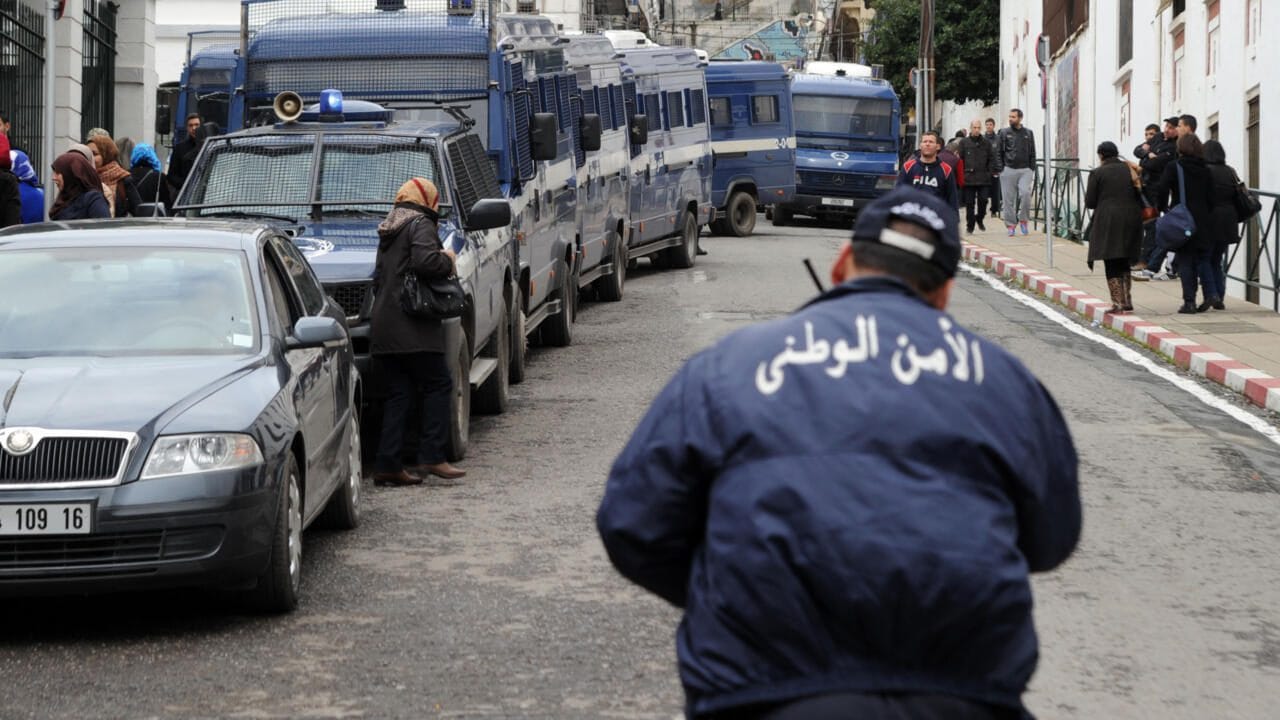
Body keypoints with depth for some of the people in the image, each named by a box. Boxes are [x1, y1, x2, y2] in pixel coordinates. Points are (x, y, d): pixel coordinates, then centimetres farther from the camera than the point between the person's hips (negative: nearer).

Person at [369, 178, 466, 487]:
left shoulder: (388, 232, 24)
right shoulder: (420, 225, -5)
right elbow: (426, 262, -20)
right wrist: (448, 260, -4)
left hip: (383, 328, 8)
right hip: (411, 328, -8)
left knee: (399, 394, 8)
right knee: (438, 384, -2)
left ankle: (387, 464, 1)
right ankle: (431, 457, -8)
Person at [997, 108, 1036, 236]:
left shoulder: (1028, 133, 11)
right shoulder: (1003, 133, 6)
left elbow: (1032, 153, 14)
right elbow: (998, 152, 5)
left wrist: (1032, 169, 6)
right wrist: (1000, 168, -4)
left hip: (1025, 169, 0)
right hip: (1008, 170, 0)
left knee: (1025, 193, -18)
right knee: (1009, 199, 0)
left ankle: (1023, 220, -1)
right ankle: (1010, 224, 9)